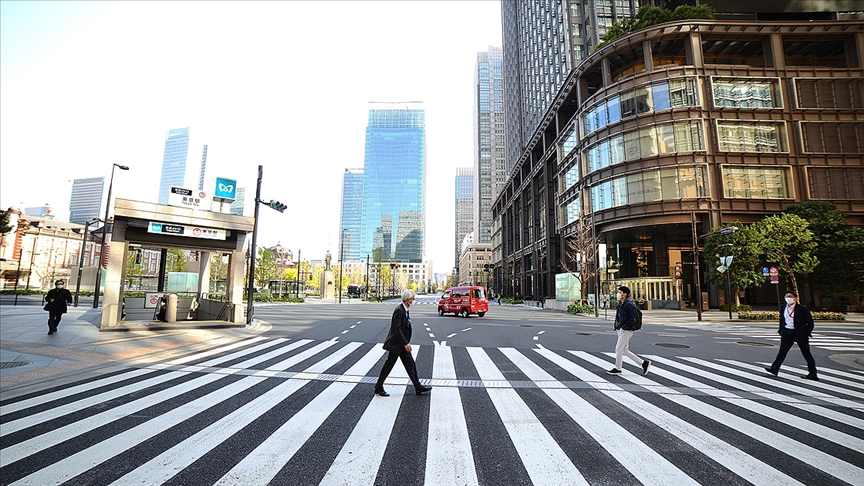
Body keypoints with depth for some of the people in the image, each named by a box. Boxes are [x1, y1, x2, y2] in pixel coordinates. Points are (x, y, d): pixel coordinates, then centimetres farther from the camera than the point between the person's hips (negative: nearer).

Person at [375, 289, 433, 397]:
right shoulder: (399, 310, -20)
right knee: (388, 365, 2)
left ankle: (418, 388, 18)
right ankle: (378, 389, 16)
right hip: (396, 344, -10)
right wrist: (405, 343, -24)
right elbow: (397, 329, -24)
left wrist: (406, 343, 16)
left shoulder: (406, 310, 9)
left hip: (403, 344, 10)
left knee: (411, 364, 11)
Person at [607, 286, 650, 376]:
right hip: (621, 330, 10)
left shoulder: (629, 304, -17)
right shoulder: (621, 304, 12)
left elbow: (632, 319, -19)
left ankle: (617, 369, 11)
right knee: (625, 350, 13)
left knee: (618, 349, -2)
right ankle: (644, 363, 21)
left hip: (626, 330, -10)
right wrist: (617, 325, 10)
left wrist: (622, 327, -18)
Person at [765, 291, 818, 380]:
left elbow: (810, 322, -5)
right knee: (782, 351, 0)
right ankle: (774, 369, -2)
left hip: (800, 333, -4)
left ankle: (812, 374, 18)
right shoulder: (783, 307, 7)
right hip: (787, 333, 4)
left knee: (806, 353, 6)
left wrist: (806, 335, -9)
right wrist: (781, 332, 11)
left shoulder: (802, 309, -8)